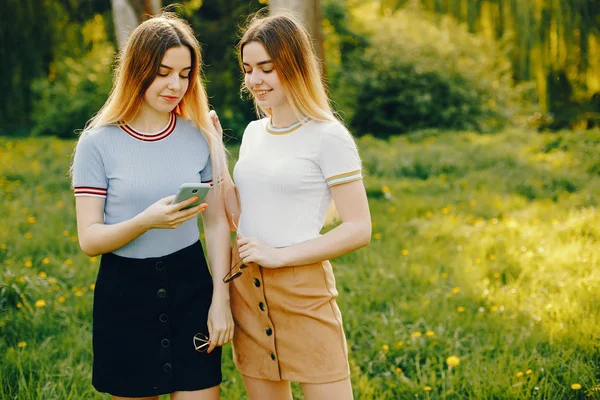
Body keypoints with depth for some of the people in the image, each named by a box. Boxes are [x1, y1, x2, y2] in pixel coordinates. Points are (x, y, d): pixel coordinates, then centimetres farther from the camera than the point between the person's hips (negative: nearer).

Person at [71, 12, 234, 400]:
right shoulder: (98, 143, -6)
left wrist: (221, 298, -4)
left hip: (191, 286, 1)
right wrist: (146, 221, -26)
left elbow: (217, 223, 3)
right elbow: (89, 239, -9)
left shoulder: (201, 135, 0)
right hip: (124, 294, -1)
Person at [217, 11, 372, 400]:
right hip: (246, 290, 6)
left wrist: (279, 255, -17)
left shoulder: (328, 137, -9)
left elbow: (359, 229, -12)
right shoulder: (253, 132, 11)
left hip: (303, 291, -6)